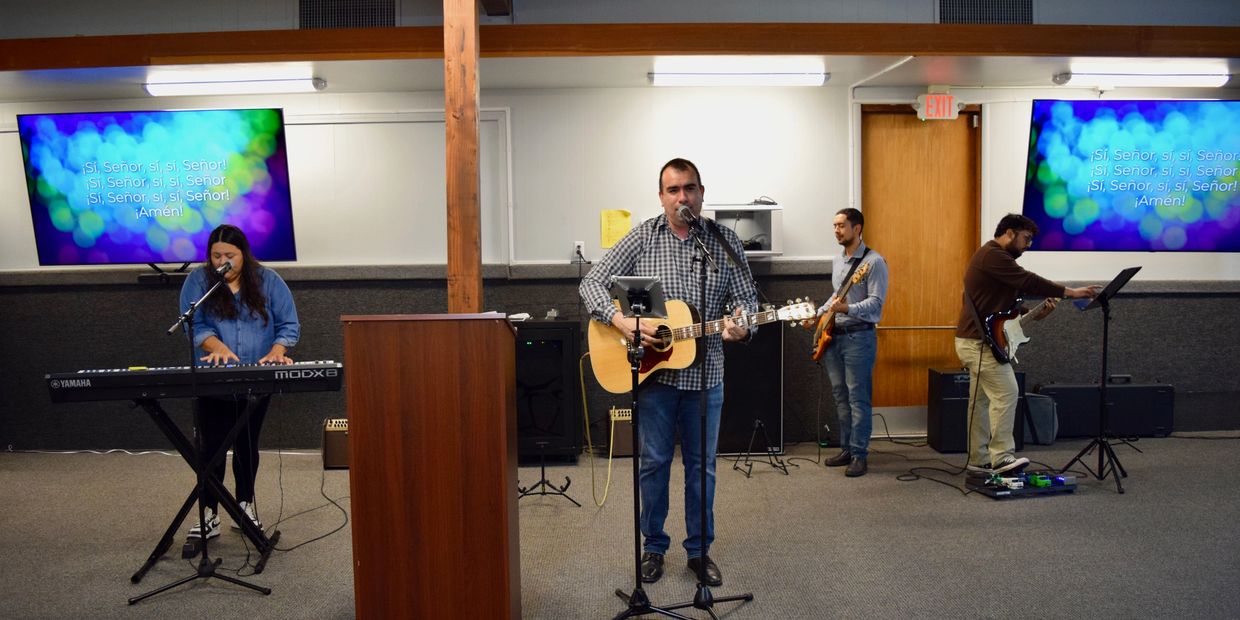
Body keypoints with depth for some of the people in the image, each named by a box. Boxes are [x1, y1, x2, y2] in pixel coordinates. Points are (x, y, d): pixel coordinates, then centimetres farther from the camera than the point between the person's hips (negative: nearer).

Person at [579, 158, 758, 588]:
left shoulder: (726, 241, 2)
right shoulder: (642, 237, -2)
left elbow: (747, 299, 2)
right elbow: (592, 282, -4)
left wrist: (741, 327, -21)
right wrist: (622, 322, -20)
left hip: (704, 374, 2)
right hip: (653, 370, -1)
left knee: (702, 463, 11)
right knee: (654, 461, 9)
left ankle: (699, 550, 27)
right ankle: (653, 547, 25)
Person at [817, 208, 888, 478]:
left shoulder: (874, 261, -10)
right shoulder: (837, 260, 15)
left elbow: (876, 302, -17)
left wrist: (847, 309, -31)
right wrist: (818, 314, 15)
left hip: (859, 336, -8)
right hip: (833, 335, 8)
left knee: (858, 399, -5)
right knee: (841, 397, 12)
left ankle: (859, 455, 2)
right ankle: (846, 449, 22)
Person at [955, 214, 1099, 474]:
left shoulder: (992, 256, 21)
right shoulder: (992, 255, -12)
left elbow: (1003, 306, 20)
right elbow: (1028, 282, -20)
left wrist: (1034, 314, 6)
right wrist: (1071, 292, -16)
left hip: (976, 340, 11)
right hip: (981, 341, -11)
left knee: (982, 399, 10)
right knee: (1006, 393, -12)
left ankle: (979, 460, 14)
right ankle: (1002, 457, -11)